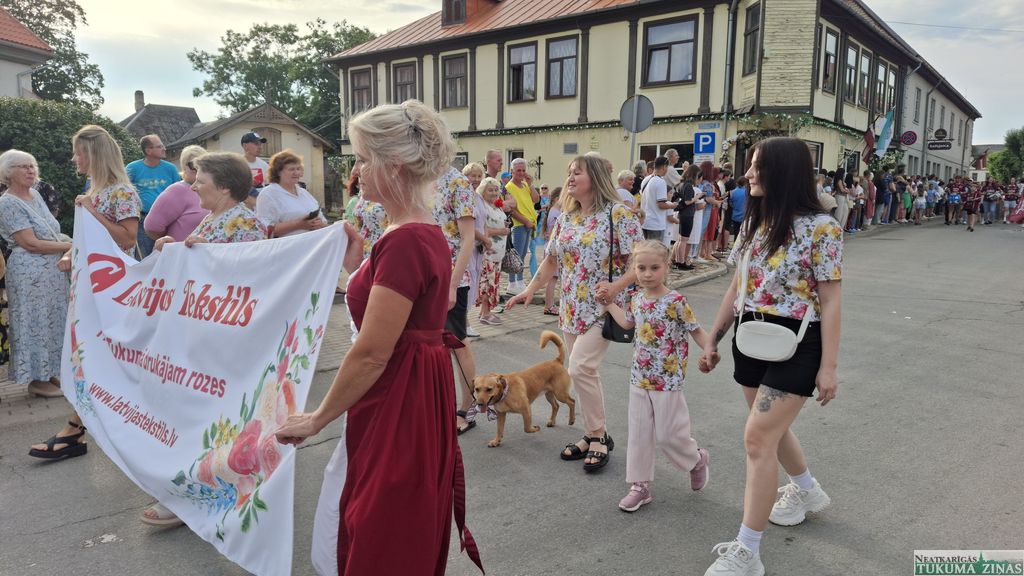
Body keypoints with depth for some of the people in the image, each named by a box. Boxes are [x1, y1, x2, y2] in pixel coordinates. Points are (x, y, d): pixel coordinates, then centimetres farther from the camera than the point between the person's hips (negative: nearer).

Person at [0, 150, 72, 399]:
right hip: (30, 273, -8)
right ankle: (36, 380, 11)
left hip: (53, 271, 8)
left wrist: (68, 250, 2)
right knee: (34, 323, 1)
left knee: (53, 321, 13)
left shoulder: (35, 195, 12)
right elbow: (30, 243, -17)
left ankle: (51, 372, 24)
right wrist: (69, 246, -13)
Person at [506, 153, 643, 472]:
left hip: (603, 307, -6)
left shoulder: (618, 213, -10)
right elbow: (552, 260, 16)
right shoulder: (565, 218, 10)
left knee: (581, 368, -15)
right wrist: (530, 288, 5)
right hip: (572, 308, 7)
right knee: (585, 372, 10)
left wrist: (616, 286, -26)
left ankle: (598, 435, 4)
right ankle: (594, 435, 24)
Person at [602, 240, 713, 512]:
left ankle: (698, 459, 35)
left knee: (667, 434, 4)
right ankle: (640, 486, 22)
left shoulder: (675, 302, -17)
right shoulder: (637, 300, 3)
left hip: (667, 381, -6)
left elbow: (696, 331, -13)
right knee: (638, 434, 10)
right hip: (639, 379, 6)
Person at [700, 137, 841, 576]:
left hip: (795, 344, -7)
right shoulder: (753, 223, 7)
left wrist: (828, 366, -13)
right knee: (772, 429, 21)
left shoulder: (820, 227, -13)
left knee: (758, 438, -9)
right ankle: (807, 491, 51)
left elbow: (830, 300, -12)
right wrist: (713, 339, 14)